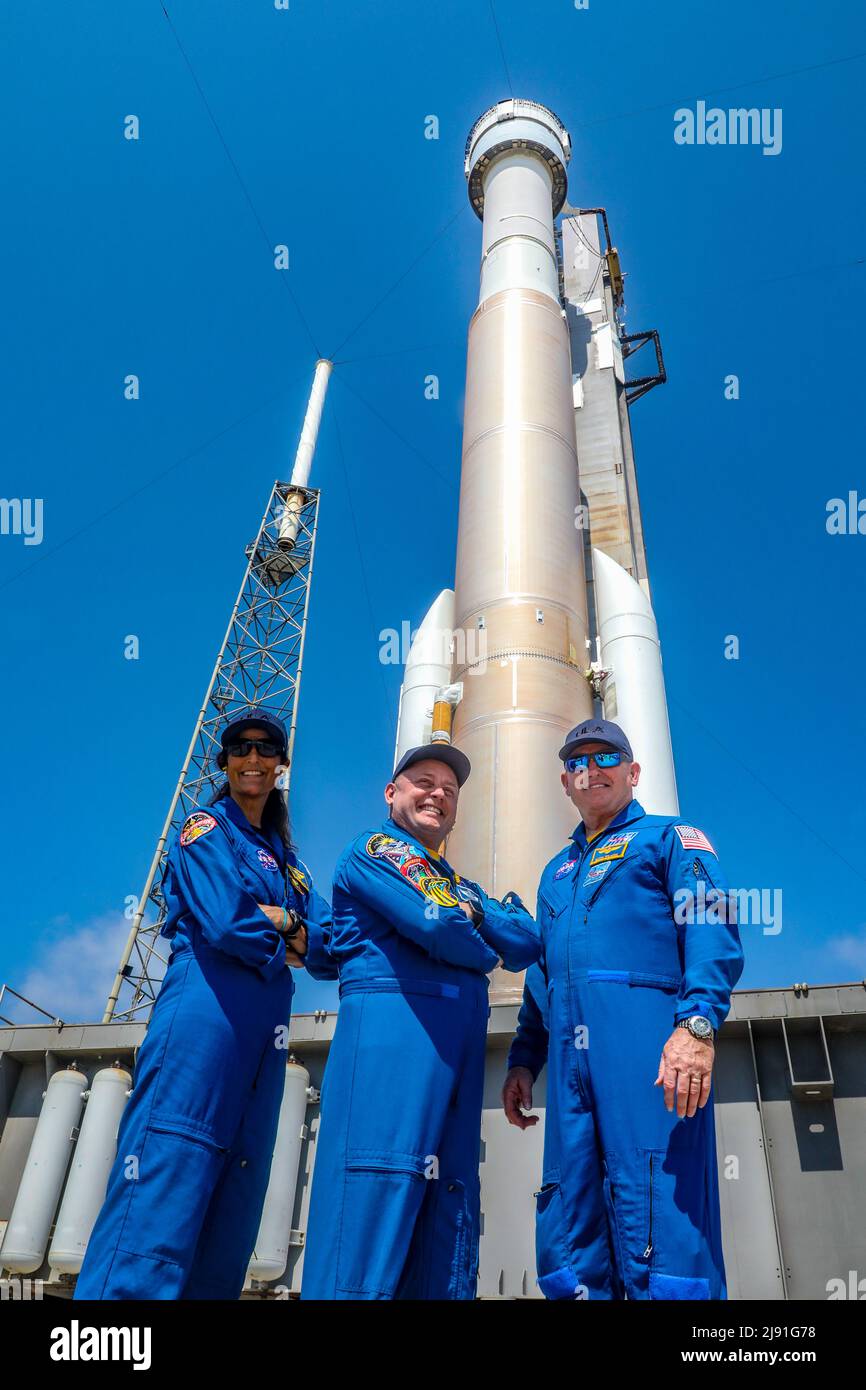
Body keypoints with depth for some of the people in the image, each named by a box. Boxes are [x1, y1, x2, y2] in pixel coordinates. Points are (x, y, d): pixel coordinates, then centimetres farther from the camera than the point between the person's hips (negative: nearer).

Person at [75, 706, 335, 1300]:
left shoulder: (288, 861, 22)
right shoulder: (206, 829, 4)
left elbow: (332, 950, 12)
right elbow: (225, 923, -13)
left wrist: (280, 921, -5)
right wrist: (283, 942, 4)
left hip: (265, 1036, 7)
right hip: (206, 1013, -7)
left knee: (232, 1208, 7)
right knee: (165, 1177, -13)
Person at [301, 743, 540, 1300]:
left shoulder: (461, 886, 30)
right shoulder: (371, 849, 6)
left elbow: (527, 943, 16)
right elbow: (433, 926, -10)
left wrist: (472, 911, 0)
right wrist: (484, 950, 9)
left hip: (459, 1045, 8)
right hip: (391, 1024, -8)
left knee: (449, 1211, 5)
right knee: (375, 1192, -14)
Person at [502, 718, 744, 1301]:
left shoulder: (670, 837, 9)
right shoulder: (556, 872, 28)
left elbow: (712, 931, -7)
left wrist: (698, 1023, -22)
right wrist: (523, 1059, 19)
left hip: (645, 1037, -6)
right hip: (571, 1058, 7)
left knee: (657, 1228, -11)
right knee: (566, 1244, 7)